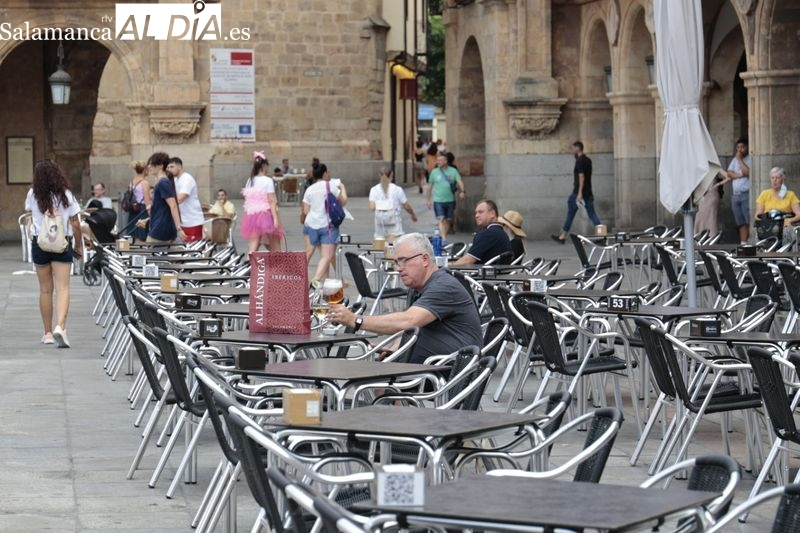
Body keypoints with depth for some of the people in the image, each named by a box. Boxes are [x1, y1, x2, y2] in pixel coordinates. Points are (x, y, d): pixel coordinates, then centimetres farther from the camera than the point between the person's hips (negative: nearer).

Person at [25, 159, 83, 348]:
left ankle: (48, 333, 16)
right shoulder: (66, 195, -6)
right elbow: (75, 224, -3)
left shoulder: (33, 195, -3)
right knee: (62, 288, -6)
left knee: (45, 290, 10)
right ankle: (60, 326, -26)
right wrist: (79, 246, 8)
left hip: (39, 244, 2)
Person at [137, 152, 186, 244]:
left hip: (160, 232, -9)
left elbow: (173, 206, -22)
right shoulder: (163, 182, 17)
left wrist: (178, 228, -28)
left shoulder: (163, 183, -13)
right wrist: (146, 220, 27)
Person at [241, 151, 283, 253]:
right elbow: (271, 201, -13)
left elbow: (247, 200, 8)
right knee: (275, 249, 9)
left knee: (252, 249, -1)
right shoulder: (268, 181, -7)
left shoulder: (250, 181, 8)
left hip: (251, 216, 4)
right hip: (266, 214, -4)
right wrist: (275, 218, -14)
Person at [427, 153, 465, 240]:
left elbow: (459, 182, -4)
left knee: (448, 220, 10)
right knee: (441, 220, -13)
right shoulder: (434, 172, 3)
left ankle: (445, 236, 25)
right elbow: (430, 186, 10)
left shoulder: (453, 171, 2)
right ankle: (443, 239, -20)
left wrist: (462, 191, -23)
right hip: (438, 200, -2)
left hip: (450, 200, 2)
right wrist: (429, 200, 11)